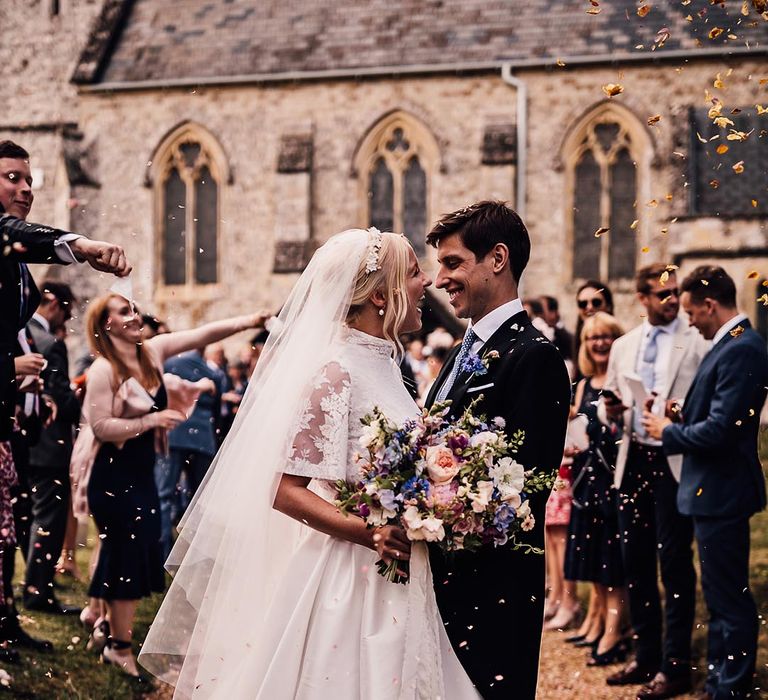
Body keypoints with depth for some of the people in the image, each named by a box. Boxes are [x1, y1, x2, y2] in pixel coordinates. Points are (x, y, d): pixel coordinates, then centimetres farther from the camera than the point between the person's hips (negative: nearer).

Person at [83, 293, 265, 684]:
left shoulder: (152, 351, 3)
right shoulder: (103, 370, -17)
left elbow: (203, 334, 0)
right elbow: (100, 427, -21)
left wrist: (251, 321, -8)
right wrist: (151, 420, -21)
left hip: (142, 473, 8)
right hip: (115, 476, -8)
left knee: (138, 554, 15)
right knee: (127, 554, -4)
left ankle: (113, 625, 30)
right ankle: (120, 646, 6)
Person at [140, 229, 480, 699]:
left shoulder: (382, 363, 10)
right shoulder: (335, 370, -15)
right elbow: (287, 492, -18)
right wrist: (369, 532, -27)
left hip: (395, 587, 8)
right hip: (349, 584, -8)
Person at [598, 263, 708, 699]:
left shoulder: (698, 343, -3)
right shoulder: (623, 347, 13)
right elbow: (611, 406, 18)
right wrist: (610, 410, -4)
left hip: (676, 463, -6)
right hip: (634, 461, 6)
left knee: (675, 563, -3)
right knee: (636, 561, 11)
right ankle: (646, 655, 23)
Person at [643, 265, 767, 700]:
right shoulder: (733, 344, 11)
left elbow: (719, 431, -25)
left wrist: (668, 432, -11)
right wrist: (685, 414, 5)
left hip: (722, 493, -11)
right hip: (715, 489, 11)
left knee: (730, 599, -2)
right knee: (721, 595, 19)